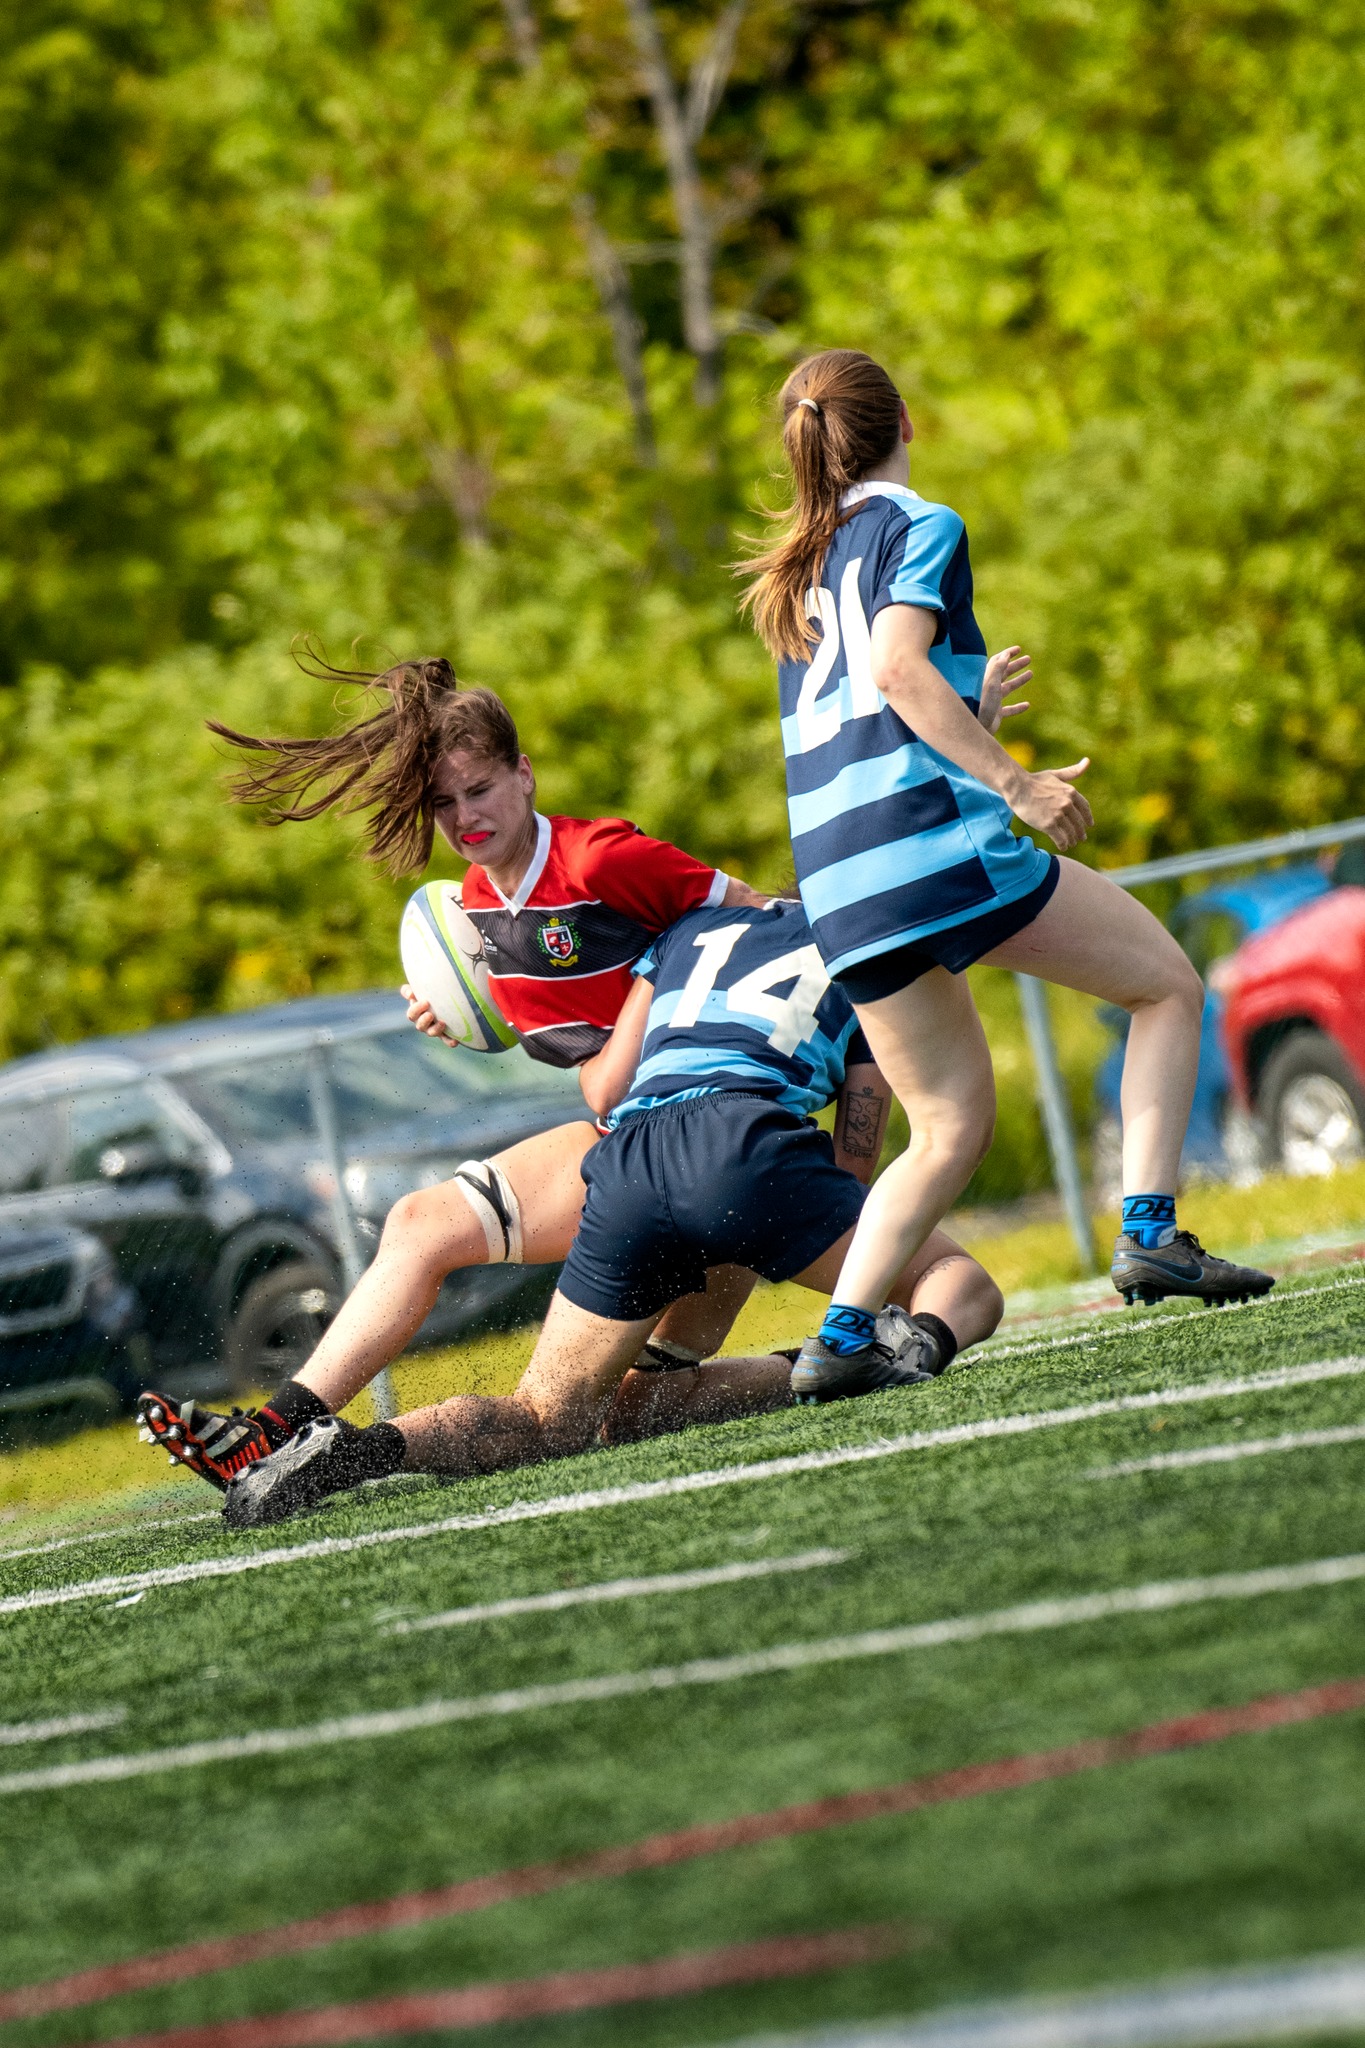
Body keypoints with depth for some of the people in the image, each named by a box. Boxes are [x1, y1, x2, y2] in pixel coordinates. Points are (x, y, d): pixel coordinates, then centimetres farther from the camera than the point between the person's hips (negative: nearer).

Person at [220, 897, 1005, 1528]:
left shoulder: (696, 926, 34)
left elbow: (605, 1089, 26)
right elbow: (854, 1166, 22)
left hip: (625, 1170, 3)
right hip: (743, 1140, -3)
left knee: (547, 1422, 14)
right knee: (965, 1287, 12)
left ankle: (368, 1447, -14)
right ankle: (917, 1341, -26)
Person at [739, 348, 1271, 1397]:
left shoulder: (795, 581, 23)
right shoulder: (920, 527, 2)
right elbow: (898, 669, -15)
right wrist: (1013, 779, -16)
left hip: (838, 885, 7)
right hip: (940, 836, -7)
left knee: (951, 1128, 13)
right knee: (1170, 985, 7)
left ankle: (842, 1334, -3)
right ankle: (1150, 1233, -6)